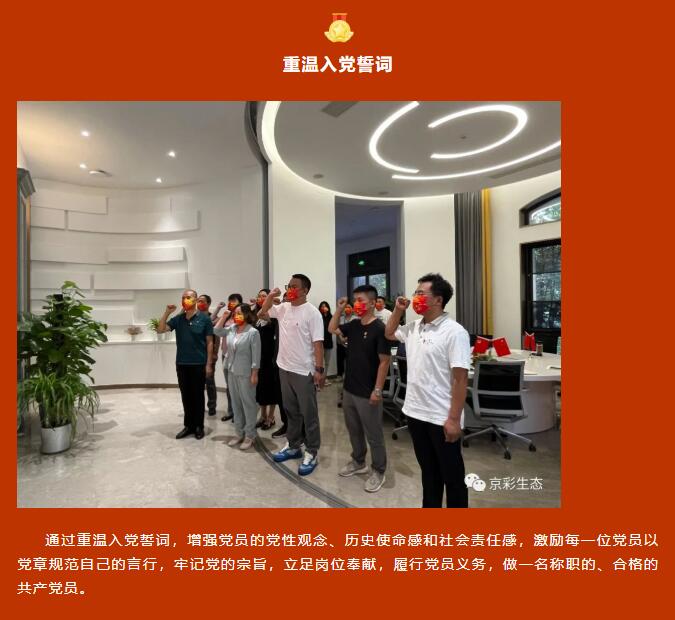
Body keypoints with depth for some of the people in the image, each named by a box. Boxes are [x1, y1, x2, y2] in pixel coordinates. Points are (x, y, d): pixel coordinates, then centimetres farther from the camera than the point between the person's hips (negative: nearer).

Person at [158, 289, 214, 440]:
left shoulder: (204, 319, -5)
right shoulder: (178, 319, 6)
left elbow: (209, 342, -5)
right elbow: (160, 330, 0)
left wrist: (209, 364, -8)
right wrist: (167, 312, -11)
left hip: (199, 364, -4)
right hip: (181, 364, 4)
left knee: (198, 396, 6)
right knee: (186, 396, 12)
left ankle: (199, 426, 19)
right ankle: (188, 425, 25)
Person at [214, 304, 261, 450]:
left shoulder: (253, 332, -14)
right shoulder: (232, 328, 5)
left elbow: (256, 355, -14)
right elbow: (216, 331, 10)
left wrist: (254, 374, -16)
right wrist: (224, 315, 4)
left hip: (245, 373, -7)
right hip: (231, 371, 7)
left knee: (248, 404, 4)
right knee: (236, 403, 14)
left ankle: (249, 435, 15)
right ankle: (239, 433, 27)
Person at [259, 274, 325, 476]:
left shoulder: (312, 313, -14)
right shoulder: (283, 308, 6)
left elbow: (317, 343, -16)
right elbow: (262, 314, 19)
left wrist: (319, 369, -19)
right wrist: (271, 296, 3)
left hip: (304, 372, -7)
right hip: (284, 368, 7)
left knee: (308, 413, 6)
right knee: (291, 410, 19)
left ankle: (312, 452, 19)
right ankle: (293, 446, 35)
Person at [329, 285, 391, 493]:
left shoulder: (380, 328, -17)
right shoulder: (353, 325, 4)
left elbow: (384, 361, -17)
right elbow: (332, 329, 17)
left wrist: (377, 390, -18)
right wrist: (339, 310, 3)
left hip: (368, 393, -7)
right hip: (349, 389, 8)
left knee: (373, 435, 9)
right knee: (353, 430, 22)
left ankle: (378, 472, 26)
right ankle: (358, 462, 41)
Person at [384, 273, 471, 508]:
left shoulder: (454, 332, -16)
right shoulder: (414, 327, 6)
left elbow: (461, 378, -17)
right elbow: (389, 333, 25)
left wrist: (454, 419, -18)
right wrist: (398, 310, 9)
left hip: (441, 418, -7)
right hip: (415, 412, 7)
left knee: (452, 475, 12)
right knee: (428, 470, 23)